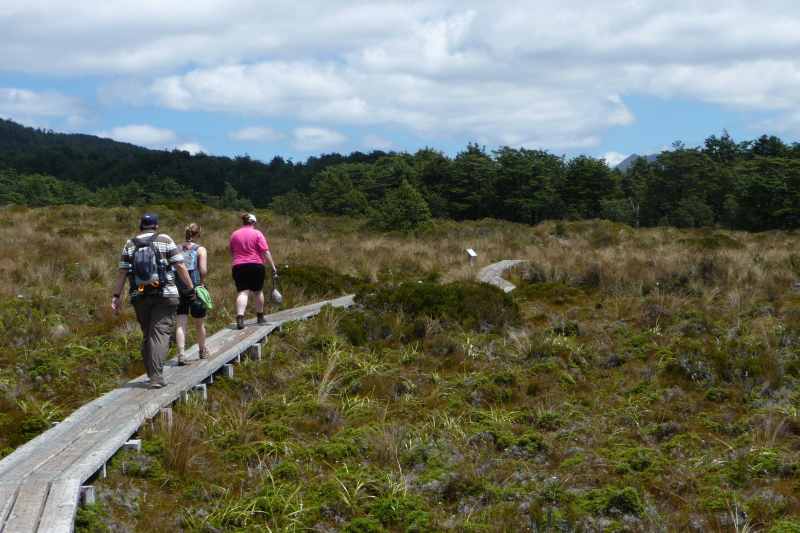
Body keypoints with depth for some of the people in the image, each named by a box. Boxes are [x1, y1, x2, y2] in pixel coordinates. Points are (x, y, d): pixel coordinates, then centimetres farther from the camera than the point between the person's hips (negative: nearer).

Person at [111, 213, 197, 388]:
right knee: (160, 333, -7)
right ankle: (156, 377, -19)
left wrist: (116, 295, 6)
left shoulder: (129, 244, 9)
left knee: (147, 335, 15)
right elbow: (180, 266, -4)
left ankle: (152, 373, 21)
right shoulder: (165, 240, 1)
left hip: (140, 296, 3)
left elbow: (122, 272, 4)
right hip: (165, 295, -3)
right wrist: (191, 288, 1)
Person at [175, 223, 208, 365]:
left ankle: (181, 355, -12)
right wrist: (202, 281, 3)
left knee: (181, 323, 0)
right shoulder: (200, 250, -3)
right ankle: (202, 351, 32)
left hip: (178, 289, 2)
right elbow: (203, 270, -14)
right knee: (200, 322, 15)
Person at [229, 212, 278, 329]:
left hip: (238, 267, 2)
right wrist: (273, 266, -6)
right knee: (258, 291, 14)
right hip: (256, 266, -2)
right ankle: (260, 317, 25)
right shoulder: (257, 234, -2)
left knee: (242, 292, -6)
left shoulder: (234, 235, 10)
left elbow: (232, 253, 18)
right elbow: (266, 252, -8)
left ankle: (240, 318, -25)